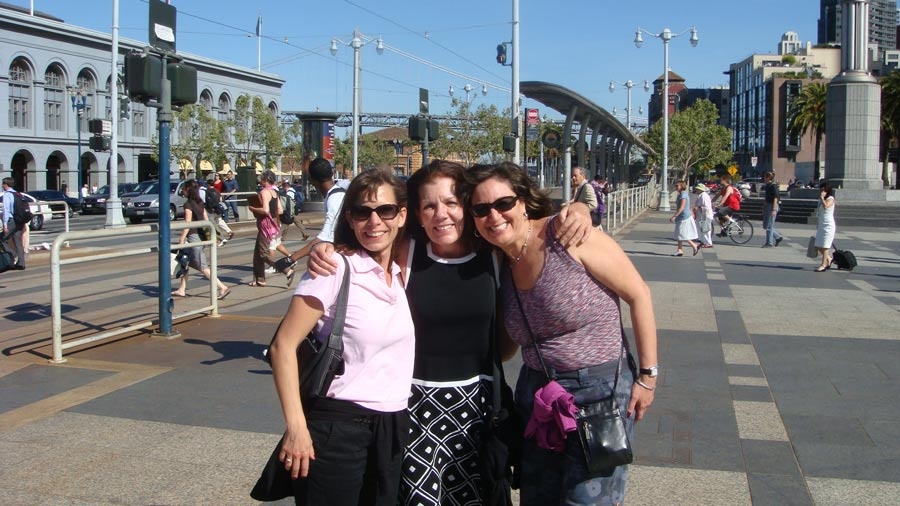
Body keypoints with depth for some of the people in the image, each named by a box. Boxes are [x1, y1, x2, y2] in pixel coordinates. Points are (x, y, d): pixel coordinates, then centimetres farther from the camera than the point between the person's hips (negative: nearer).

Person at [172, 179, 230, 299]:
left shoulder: (188, 204, -13)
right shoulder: (200, 202, 11)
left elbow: (187, 224, -18)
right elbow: (206, 220, 12)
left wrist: (181, 240, -16)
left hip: (193, 236, -9)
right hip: (201, 235, 9)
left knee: (203, 267, -8)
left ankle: (223, 287, -13)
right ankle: (181, 290, 22)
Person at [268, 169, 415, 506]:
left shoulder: (402, 273, 7)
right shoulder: (336, 268, -12)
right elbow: (283, 345, -14)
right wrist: (296, 427, -19)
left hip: (394, 428, 6)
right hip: (337, 427, -6)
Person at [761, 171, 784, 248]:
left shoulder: (773, 186, -14)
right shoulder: (767, 186, 13)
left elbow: (775, 198, -18)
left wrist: (774, 209, -23)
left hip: (772, 206, -10)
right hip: (767, 206, 10)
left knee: (769, 226, -5)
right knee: (765, 226, 12)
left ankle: (769, 243, 2)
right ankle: (778, 237, 20)